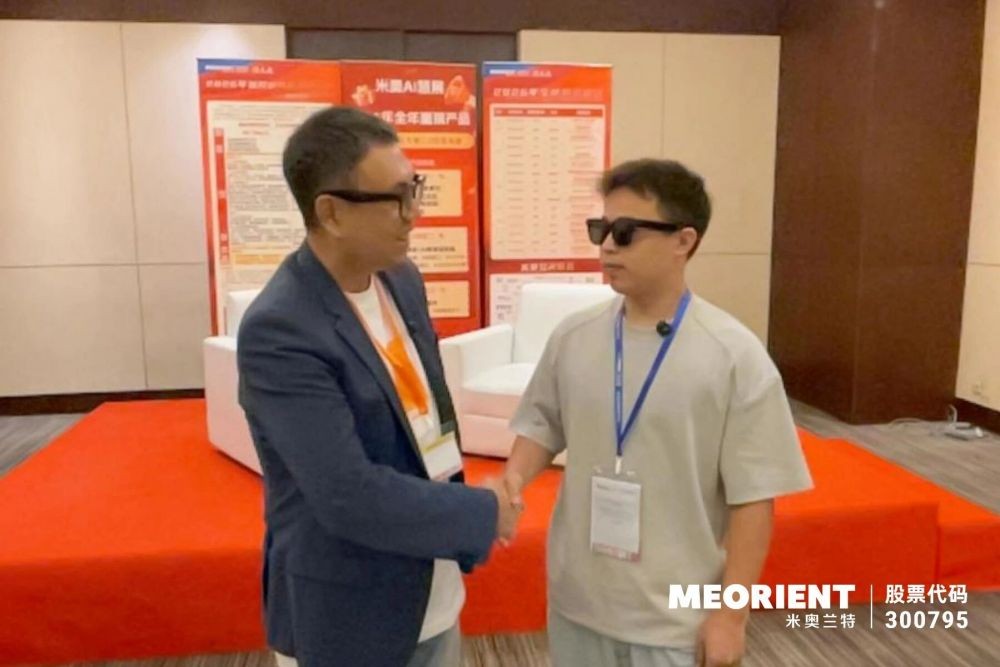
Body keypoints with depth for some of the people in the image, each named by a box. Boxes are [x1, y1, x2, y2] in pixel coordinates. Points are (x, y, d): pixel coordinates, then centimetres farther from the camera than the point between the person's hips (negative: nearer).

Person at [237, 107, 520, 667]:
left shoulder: (402, 279, -1)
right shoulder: (278, 329, -25)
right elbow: (350, 497, -28)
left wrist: (458, 541, 3)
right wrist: (483, 513, -15)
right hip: (345, 619, -6)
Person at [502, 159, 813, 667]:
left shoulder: (734, 356, -14)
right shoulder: (572, 338, -4)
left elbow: (753, 498, -11)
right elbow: (543, 423, 8)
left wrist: (731, 614, -8)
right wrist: (513, 478, -11)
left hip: (676, 614, -3)